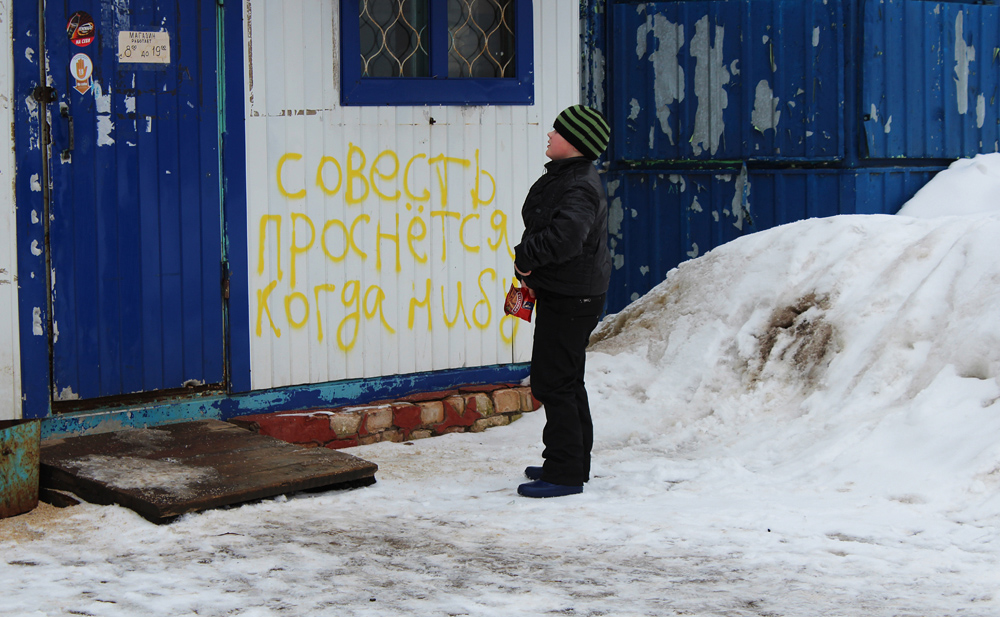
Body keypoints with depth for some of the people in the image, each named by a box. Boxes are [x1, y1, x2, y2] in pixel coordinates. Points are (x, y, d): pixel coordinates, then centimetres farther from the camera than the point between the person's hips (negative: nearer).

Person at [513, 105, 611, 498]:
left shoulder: (580, 187, -21)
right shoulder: (564, 176, 12)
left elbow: (565, 239, -34)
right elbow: (546, 230, 23)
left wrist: (525, 258, -18)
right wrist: (531, 272, 10)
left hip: (572, 299, -11)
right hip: (563, 293, 11)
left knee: (553, 382, -8)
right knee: (567, 380, 18)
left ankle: (565, 472, -3)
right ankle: (574, 462, 29)